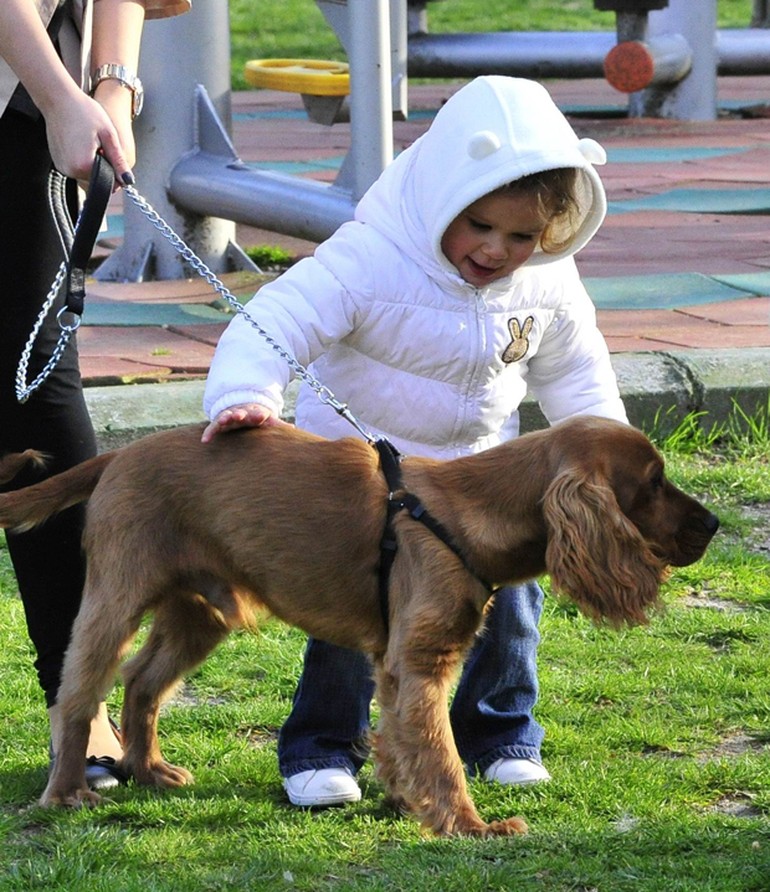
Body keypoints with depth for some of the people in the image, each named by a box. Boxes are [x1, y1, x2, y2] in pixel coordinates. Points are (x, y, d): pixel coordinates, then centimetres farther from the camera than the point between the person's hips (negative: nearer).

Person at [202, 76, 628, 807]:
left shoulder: (547, 285, -10)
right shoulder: (371, 261, -28)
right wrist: (244, 396, -50)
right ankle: (321, 746, 8)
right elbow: (274, 323, -33)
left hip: (475, 468, 4)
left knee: (509, 592, -3)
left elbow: (573, 369, 9)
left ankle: (498, 732, 21)